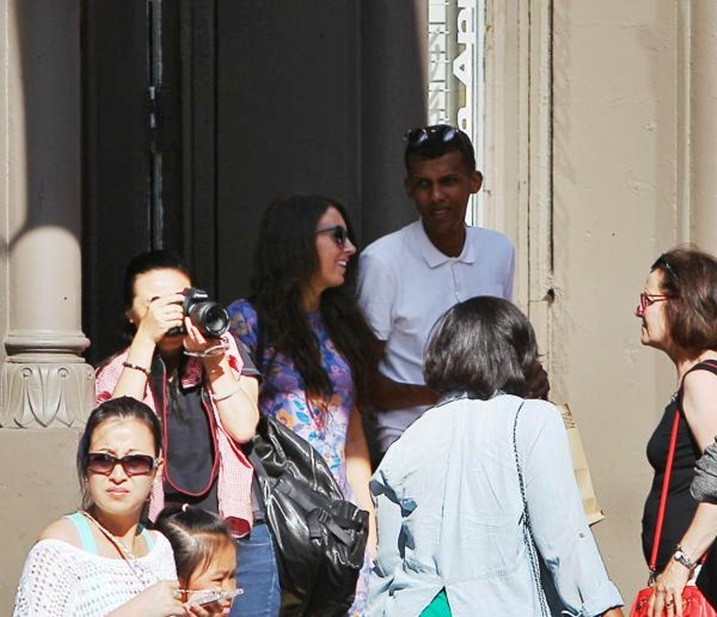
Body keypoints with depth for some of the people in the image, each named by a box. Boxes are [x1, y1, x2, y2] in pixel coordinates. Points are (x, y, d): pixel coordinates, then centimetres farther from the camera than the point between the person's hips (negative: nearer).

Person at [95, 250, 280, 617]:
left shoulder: (227, 353, 10)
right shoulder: (117, 373, 8)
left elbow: (243, 428, -2)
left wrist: (212, 358, -8)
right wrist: (145, 339, -12)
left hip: (241, 535, 1)